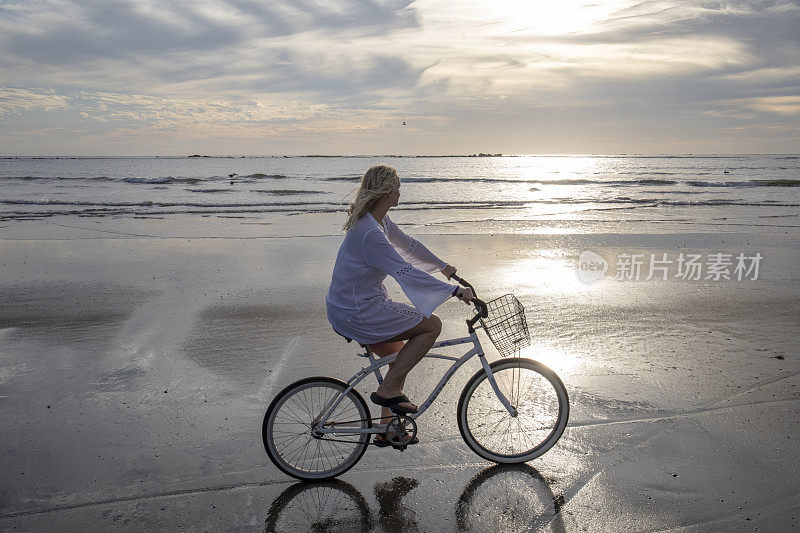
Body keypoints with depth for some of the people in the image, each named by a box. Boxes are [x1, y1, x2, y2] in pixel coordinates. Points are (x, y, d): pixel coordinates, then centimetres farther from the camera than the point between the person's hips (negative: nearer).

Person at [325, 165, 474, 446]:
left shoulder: (379, 220, 5)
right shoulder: (370, 234, -27)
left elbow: (408, 244, 20)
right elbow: (407, 273, -30)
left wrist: (443, 266, 29)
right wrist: (455, 290, -28)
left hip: (351, 304, 10)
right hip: (356, 314, -10)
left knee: (401, 358, 21)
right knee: (432, 325, -6)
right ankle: (387, 389, -1)